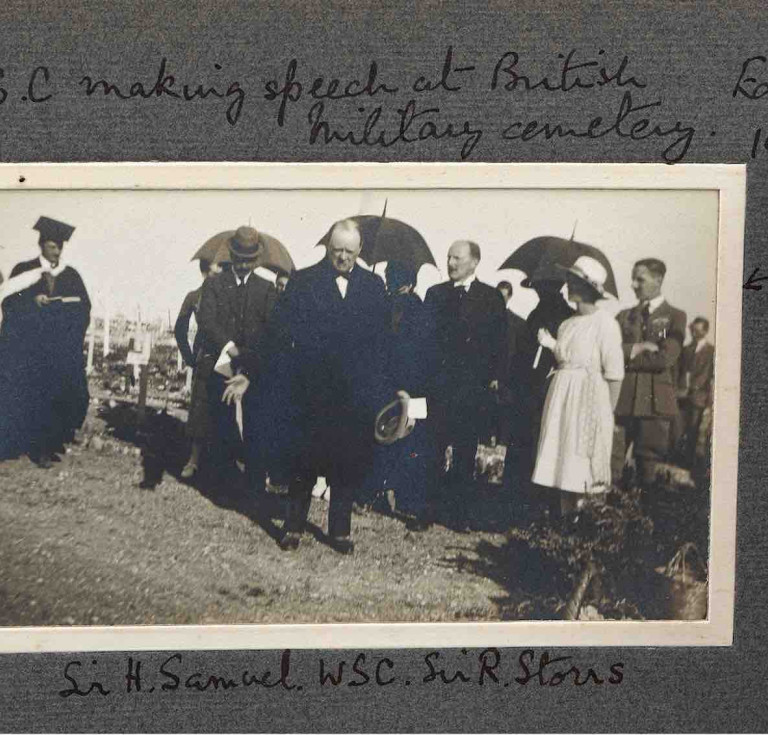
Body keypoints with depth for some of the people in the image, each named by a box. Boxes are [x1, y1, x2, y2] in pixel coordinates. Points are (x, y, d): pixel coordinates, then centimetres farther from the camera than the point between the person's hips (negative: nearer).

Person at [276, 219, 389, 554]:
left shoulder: (373, 285, 10)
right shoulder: (302, 281, 3)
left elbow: (380, 335, 9)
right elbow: (287, 332, -1)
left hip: (356, 391, 2)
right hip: (312, 388, -2)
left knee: (349, 461, 7)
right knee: (305, 460, 5)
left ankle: (340, 529, 19)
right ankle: (294, 525, 18)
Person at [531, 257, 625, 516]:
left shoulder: (604, 322, -7)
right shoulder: (567, 324, 12)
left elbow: (614, 373, -8)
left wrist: (608, 413, -9)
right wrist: (551, 345, 1)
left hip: (589, 398, -6)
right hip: (562, 397, 6)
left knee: (586, 473, -4)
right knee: (562, 466, 5)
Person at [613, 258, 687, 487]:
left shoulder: (674, 317, 4)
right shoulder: (625, 316, 16)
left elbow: (666, 358, -9)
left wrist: (628, 356, -3)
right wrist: (638, 348, -9)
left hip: (655, 400, -3)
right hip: (622, 398, 3)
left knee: (647, 463, 2)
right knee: (611, 460, -2)